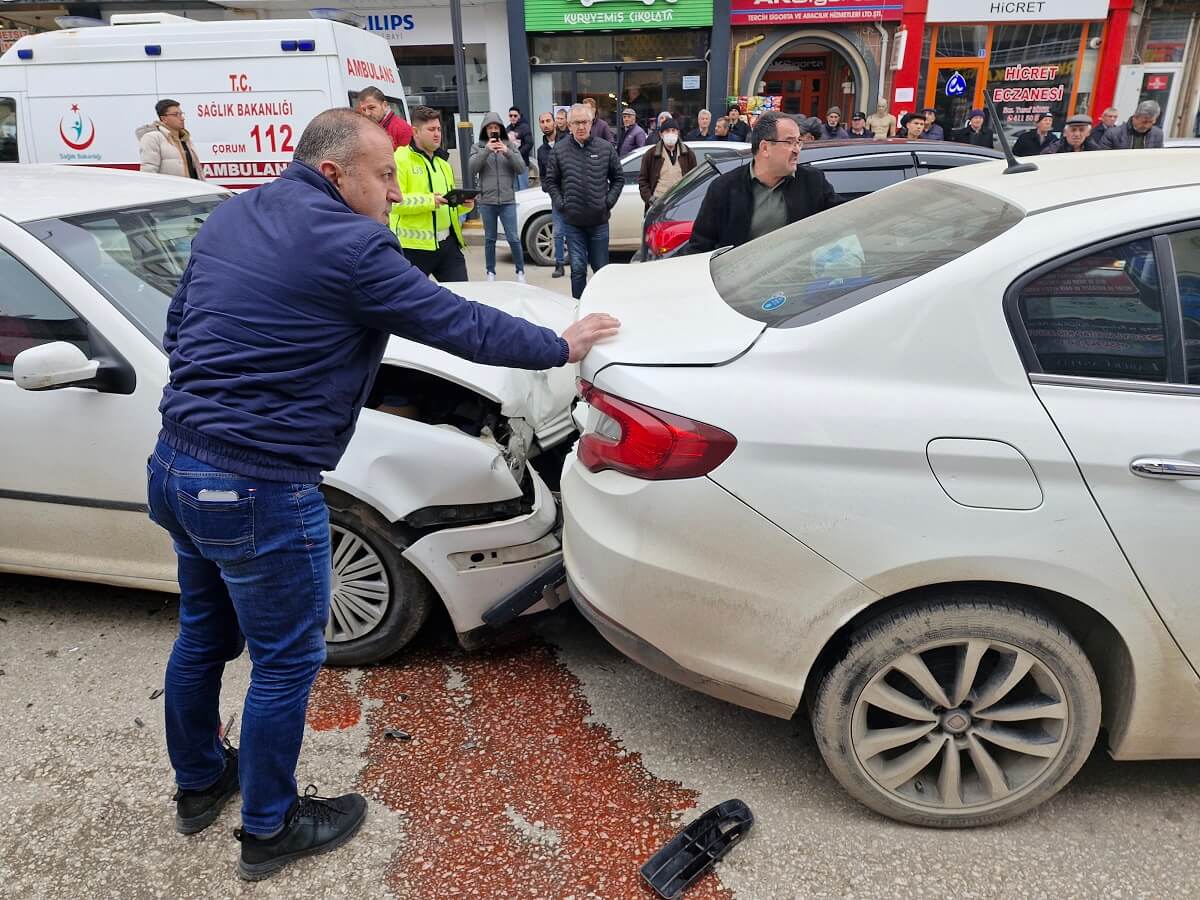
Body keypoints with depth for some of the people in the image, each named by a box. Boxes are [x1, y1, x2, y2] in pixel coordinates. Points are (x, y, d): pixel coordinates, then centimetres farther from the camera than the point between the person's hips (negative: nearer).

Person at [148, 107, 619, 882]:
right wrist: (561, 346, 2)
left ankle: (198, 781, 47)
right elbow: (460, 325, -11)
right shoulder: (350, 245, -16)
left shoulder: (229, 218, 10)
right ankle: (269, 830, 29)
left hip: (176, 465, 9)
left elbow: (178, 327, 17)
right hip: (256, 490, -9)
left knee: (204, 633, 26)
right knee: (286, 660, 9)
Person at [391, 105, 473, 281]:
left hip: (448, 242, 7)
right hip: (415, 245, -6)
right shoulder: (401, 159, -6)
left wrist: (464, 204, 6)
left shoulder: (443, 161, 19)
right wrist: (429, 201, -26)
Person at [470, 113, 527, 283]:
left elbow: (521, 168, -2)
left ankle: (520, 271, 11)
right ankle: (491, 272, 19)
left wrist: (507, 152, -17)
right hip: (486, 200, 1)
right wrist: (486, 150, -18)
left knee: (513, 238, -2)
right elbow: (472, 168, -8)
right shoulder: (478, 147, 5)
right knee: (490, 239, 9)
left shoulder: (510, 145, 6)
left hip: (507, 200, 0)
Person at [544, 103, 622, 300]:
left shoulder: (606, 148, 2)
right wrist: (560, 203, -2)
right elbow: (551, 181, 9)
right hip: (572, 221, 0)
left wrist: (608, 201, 0)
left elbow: (618, 179, 10)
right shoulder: (559, 150, 1)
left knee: (601, 268, 10)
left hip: (599, 220, 0)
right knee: (577, 268, 1)